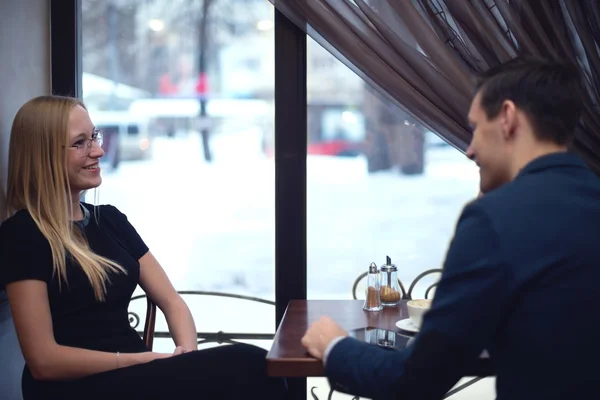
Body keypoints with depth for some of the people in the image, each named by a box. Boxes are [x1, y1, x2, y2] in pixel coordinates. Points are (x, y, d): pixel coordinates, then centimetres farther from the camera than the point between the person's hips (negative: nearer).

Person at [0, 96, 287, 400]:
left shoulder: (110, 219, 16)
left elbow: (171, 302, 12)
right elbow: (43, 360, -12)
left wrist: (187, 355, -10)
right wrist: (149, 359, -13)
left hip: (131, 375, 7)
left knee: (252, 367, -23)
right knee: (249, 368, -26)